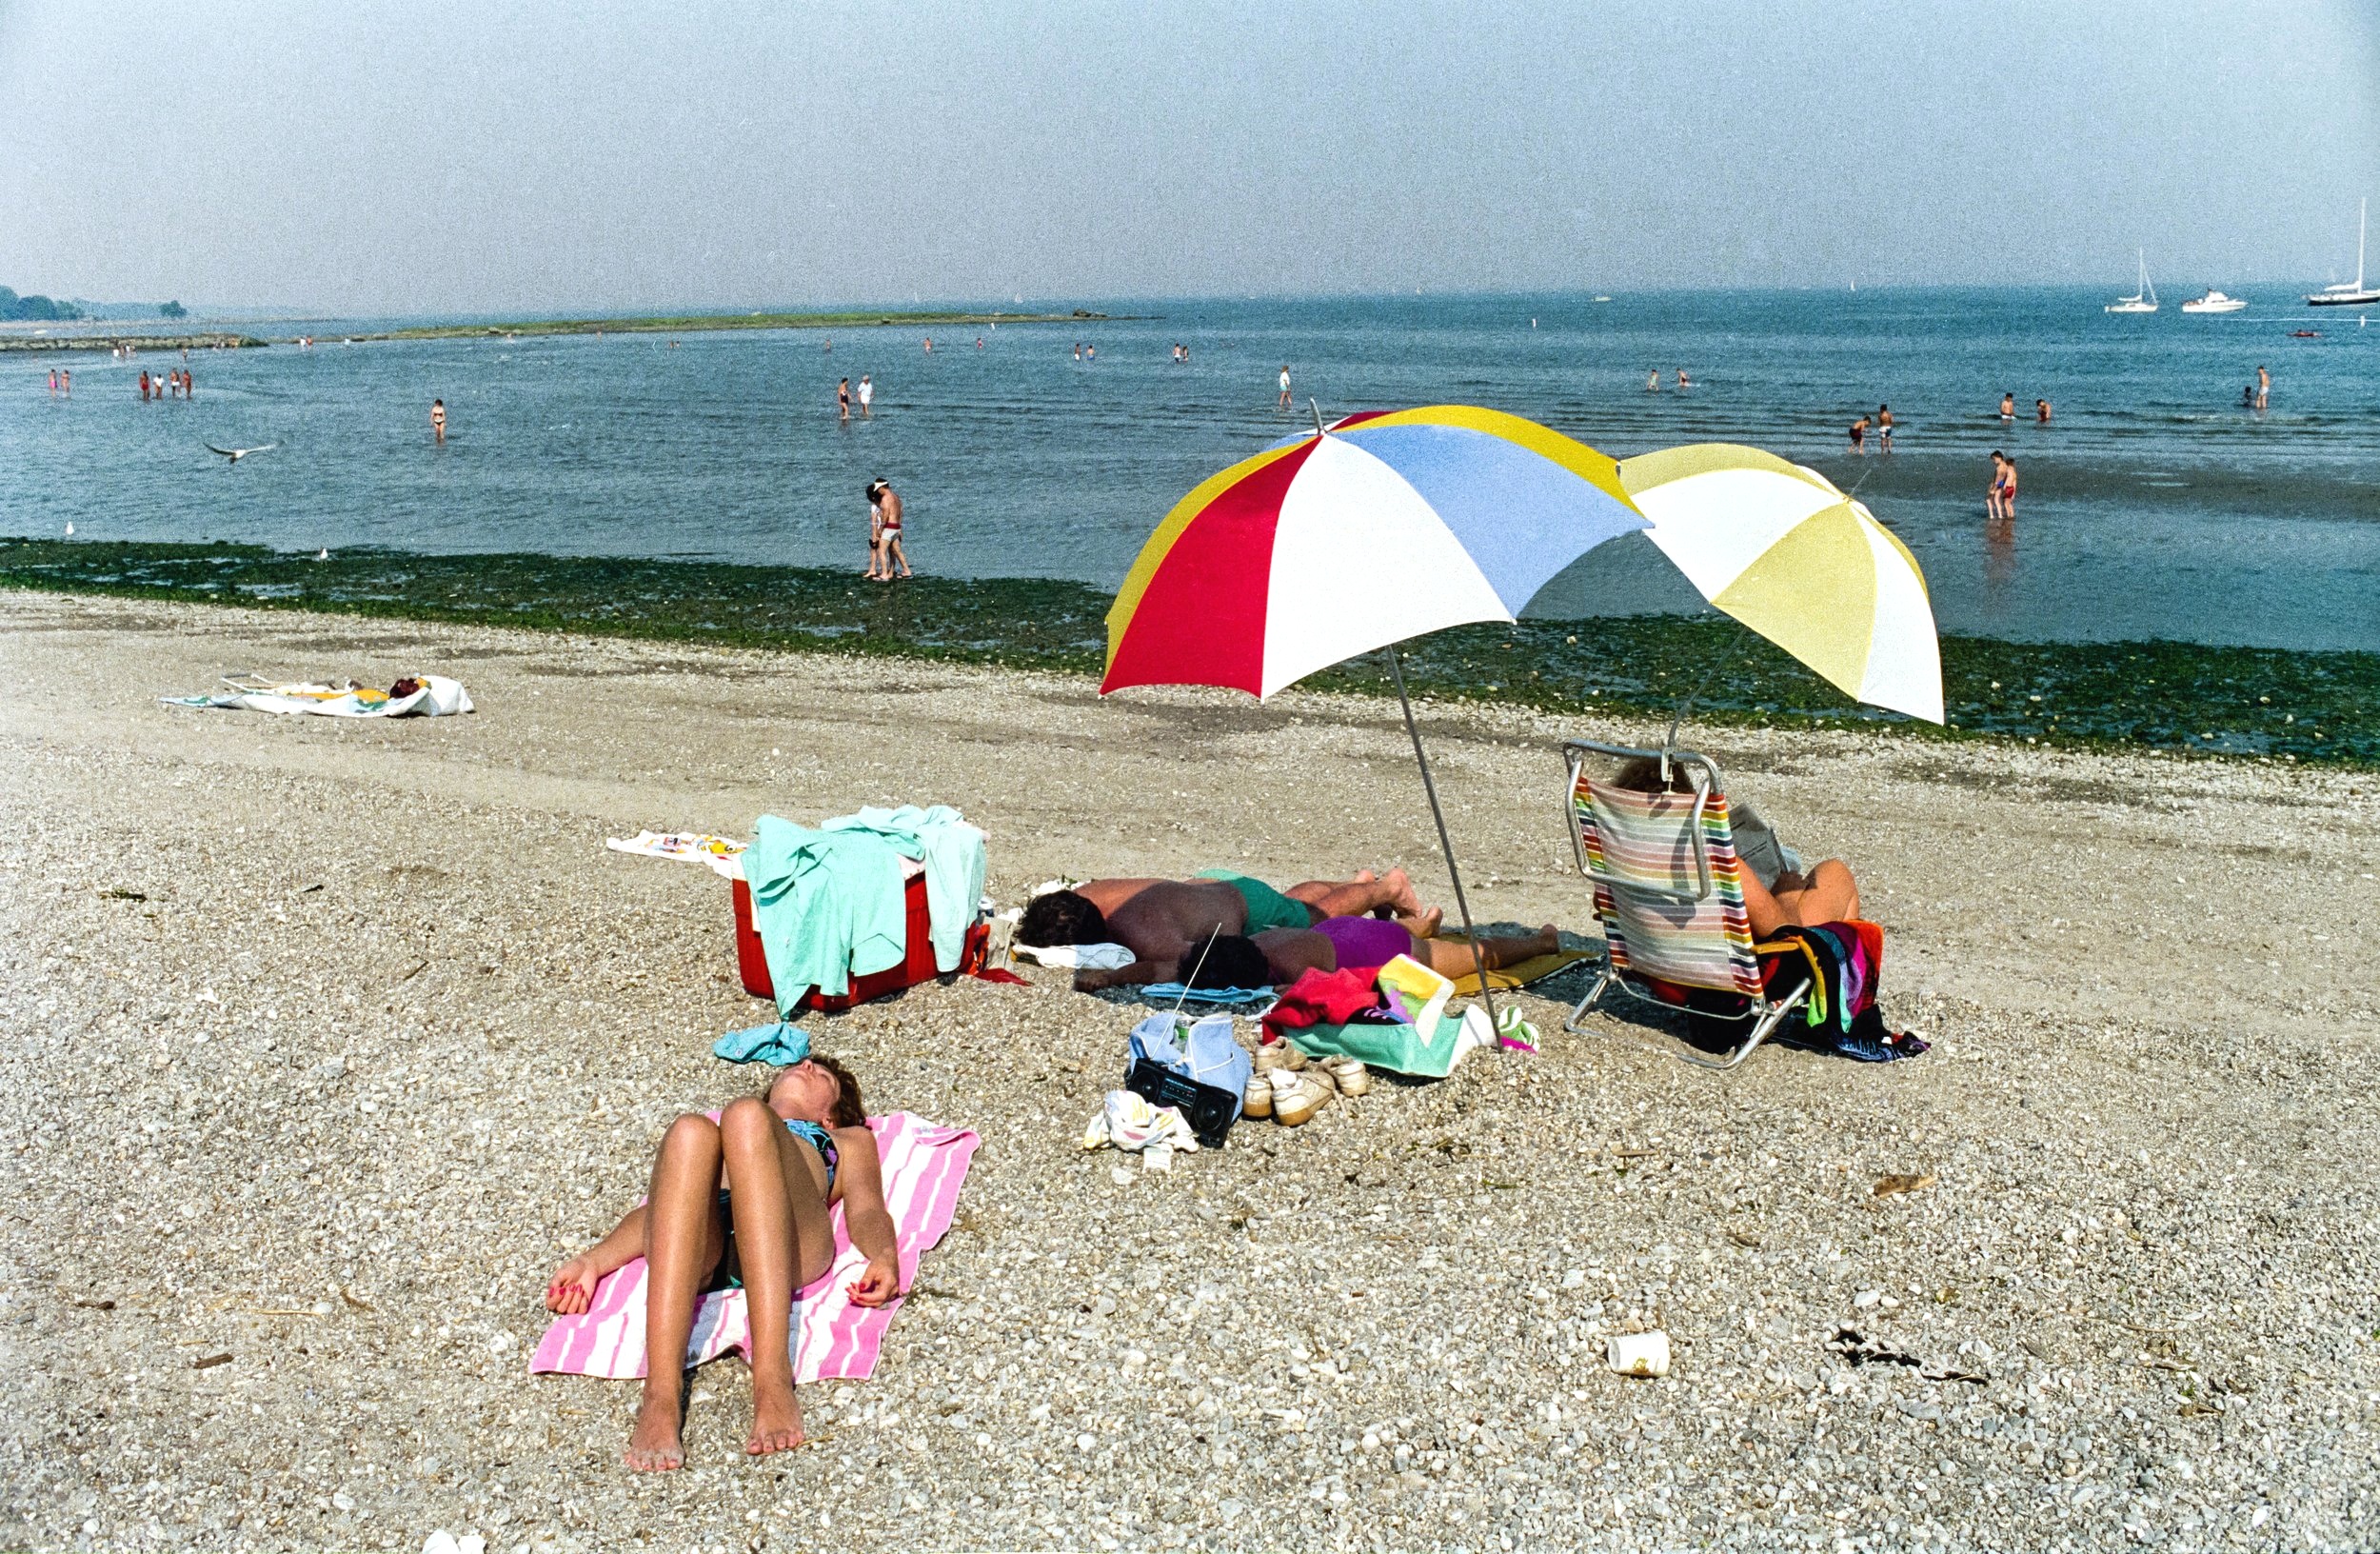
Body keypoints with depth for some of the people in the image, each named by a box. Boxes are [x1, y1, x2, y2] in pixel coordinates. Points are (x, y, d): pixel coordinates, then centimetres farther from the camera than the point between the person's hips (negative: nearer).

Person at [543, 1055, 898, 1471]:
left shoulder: (850, 1139, 40)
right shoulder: (718, 1127, 44)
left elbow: (866, 1211, 20)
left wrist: (885, 1257, -3)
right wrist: (591, 1261, 10)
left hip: (790, 1240, -1)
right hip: (694, 1247, 1)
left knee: (745, 1118, -31)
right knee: (691, 1132, -32)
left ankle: (773, 1379, -47)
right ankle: (661, 1396, -47)